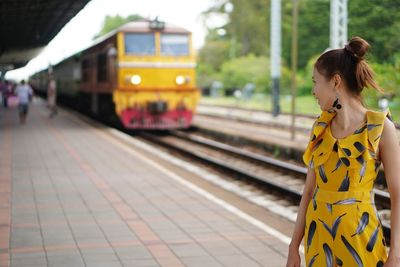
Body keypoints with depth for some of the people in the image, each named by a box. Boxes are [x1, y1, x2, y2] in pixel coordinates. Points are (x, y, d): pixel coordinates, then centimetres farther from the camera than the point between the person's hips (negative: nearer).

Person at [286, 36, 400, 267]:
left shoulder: (381, 127, -11)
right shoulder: (321, 126, 3)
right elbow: (310, 189, 7)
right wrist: (294, 246, 7)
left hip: (359, 234, -4)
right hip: (319, 233, 5)